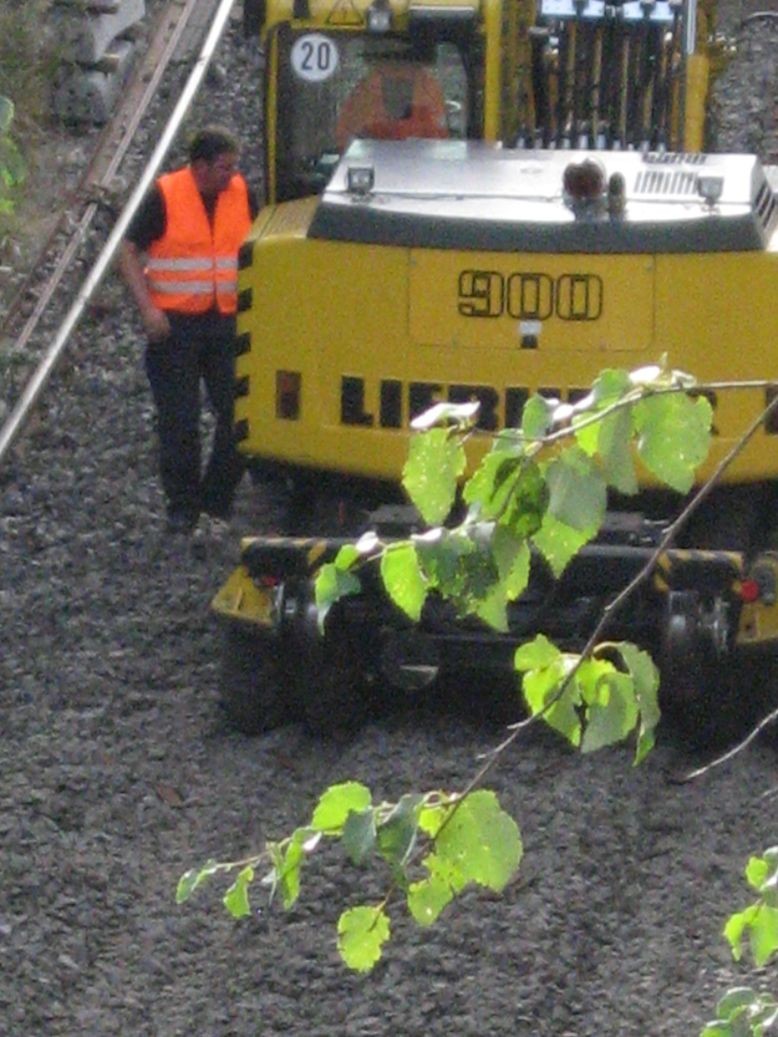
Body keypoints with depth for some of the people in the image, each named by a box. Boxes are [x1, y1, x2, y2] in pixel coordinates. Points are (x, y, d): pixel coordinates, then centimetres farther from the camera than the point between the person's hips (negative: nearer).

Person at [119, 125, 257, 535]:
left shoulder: (241, 194, 4)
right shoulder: (164, 197, -9)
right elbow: (129, 252, -7)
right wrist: (147, 309, -16)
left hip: (227, 321, 4)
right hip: (175, 324, -4)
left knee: (238, 415, 1)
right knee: (179, 422, 0)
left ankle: (218, 500, 15)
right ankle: (182, 507, 11)